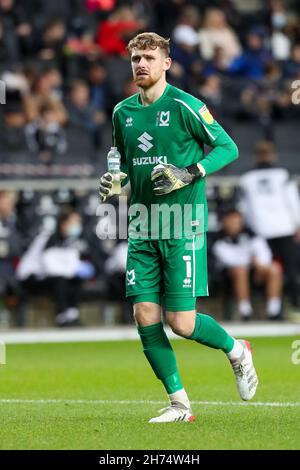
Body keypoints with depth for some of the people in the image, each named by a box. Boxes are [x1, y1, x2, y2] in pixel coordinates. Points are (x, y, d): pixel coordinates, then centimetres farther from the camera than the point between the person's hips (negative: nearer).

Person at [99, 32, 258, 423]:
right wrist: (114, 181, 4)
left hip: (182, 228, -6)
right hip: (142, 230, 6)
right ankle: (180, 404, 10)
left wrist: (190, 174, -17)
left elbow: (228, 147, -4)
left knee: (181, 322, -8)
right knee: (145, 317, -1)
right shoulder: (123, 112, 10)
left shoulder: (184, 106, -8)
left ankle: (236, 350, 23)